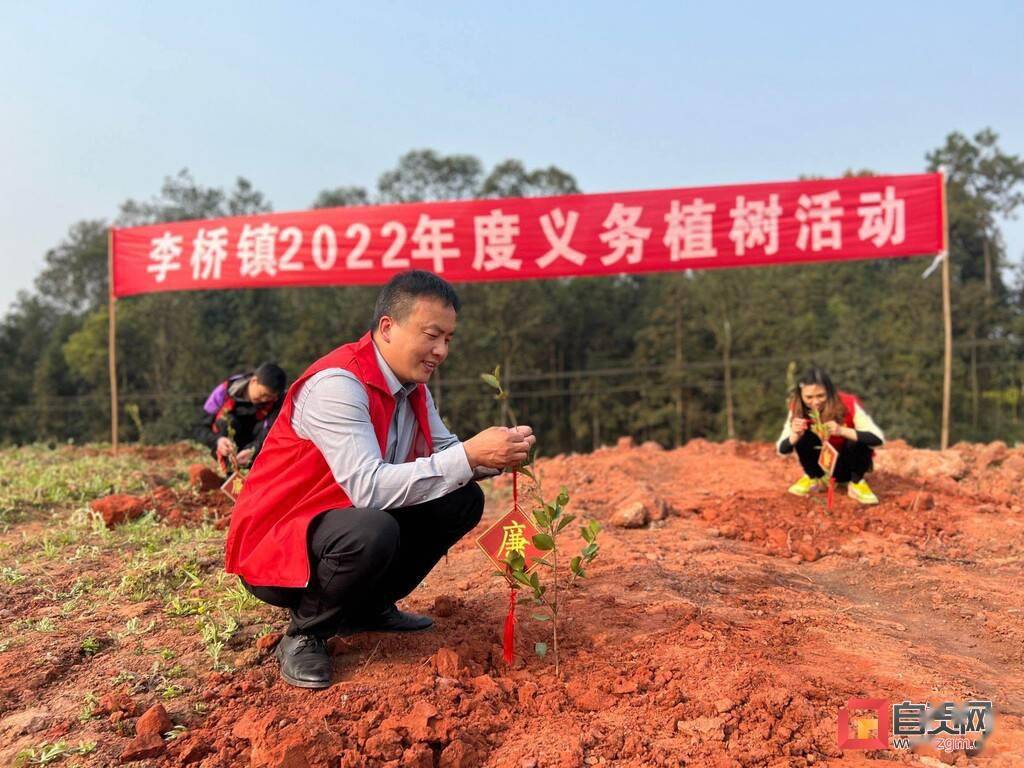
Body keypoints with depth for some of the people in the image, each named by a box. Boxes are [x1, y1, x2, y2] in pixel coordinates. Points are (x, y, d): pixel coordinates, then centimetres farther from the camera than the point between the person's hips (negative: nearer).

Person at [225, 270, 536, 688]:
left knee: (463, 499, -1)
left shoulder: (412, 385, 1)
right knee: (372, 530, -38)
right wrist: (470, 455, -36)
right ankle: (305, 632, -7)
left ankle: (368, 606, 11)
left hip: (354, 521, 9)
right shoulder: (337, 383, -26)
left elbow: (445, 454, 4)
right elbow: (368, 487, -35)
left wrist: (493, 456, -17)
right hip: (275, 544, -8)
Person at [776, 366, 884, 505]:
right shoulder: (798, 408, -19)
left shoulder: (848, 404, -26)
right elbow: (782, 450, -19)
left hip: (849, 464, -2)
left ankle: (857, 483, -7)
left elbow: (878, 439, -34)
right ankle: (813, 478, 0)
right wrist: (795, 435, -41)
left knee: (858, 440, -31)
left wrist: (841, 431, -48)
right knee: (803, 435, -25)